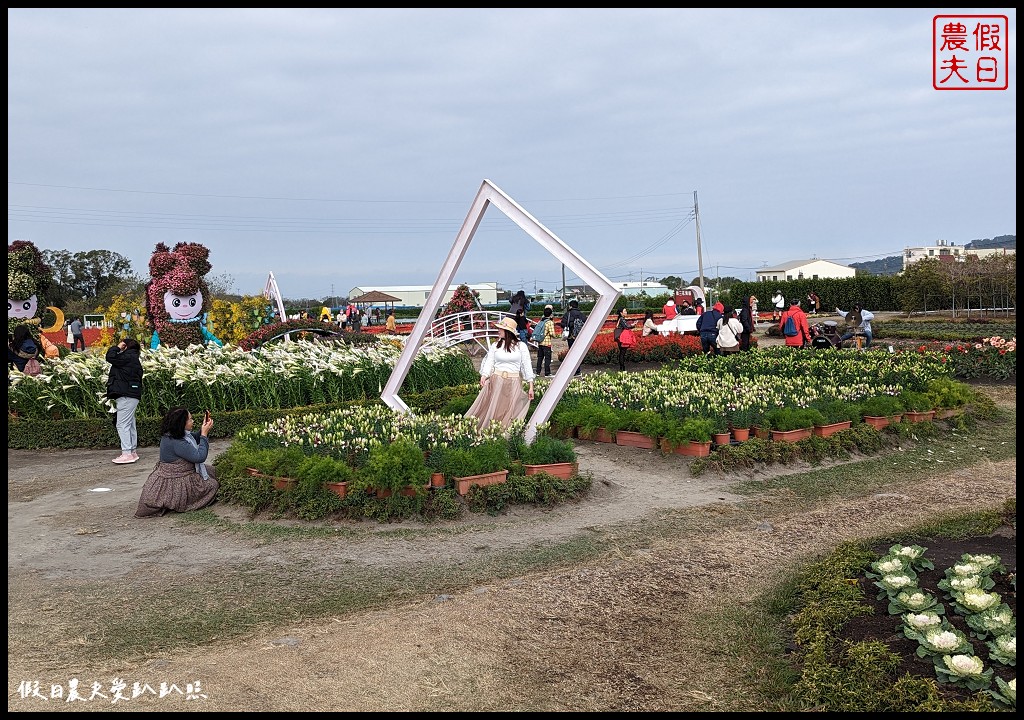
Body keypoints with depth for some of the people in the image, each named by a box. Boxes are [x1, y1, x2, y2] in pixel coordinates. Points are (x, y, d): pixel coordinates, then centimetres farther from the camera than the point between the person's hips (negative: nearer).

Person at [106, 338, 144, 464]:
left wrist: (117, 347, 0)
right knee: (130, 425, 13)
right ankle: (133, 452, 17)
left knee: (122, 425, -10)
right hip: (133, 395, 10)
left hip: (126, 396, -10)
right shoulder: (135, 359, 19)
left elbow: (110, 357, -15)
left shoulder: (128, 357, -11)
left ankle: (127, 453, -13)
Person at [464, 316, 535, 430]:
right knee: (492, 411, 2)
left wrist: (531, 386, -1)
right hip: (496, 381, 1)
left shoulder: (521, 346, 0)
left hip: (513, 383, -1)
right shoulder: (495, 346, 5)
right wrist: (484, 376, -20)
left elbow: (527, 366, 1)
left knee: (509, 412, 1)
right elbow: (489, 363, 0)